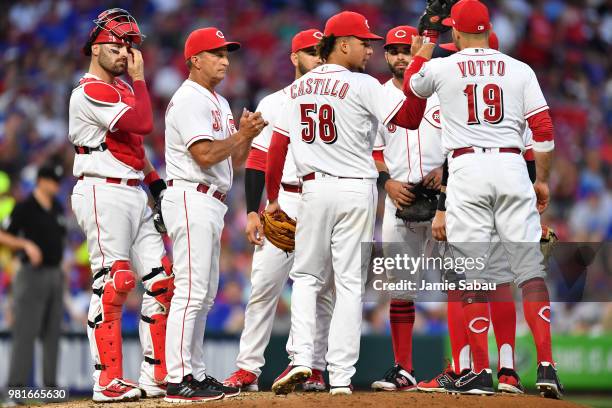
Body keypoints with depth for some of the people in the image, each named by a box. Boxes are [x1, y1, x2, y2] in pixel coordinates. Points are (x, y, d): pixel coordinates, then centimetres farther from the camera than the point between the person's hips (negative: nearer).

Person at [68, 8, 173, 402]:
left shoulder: (122, 89, 20)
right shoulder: (91, 92, -11)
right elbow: (142, 123, -21)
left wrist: (156, 180, 15)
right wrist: (139, 76, -10)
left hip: (134, 194, 10)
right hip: (104, 193, -10)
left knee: (161, 280, 5)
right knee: (114, 282, -13)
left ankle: (156, 376, 8)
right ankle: (107, 381, -12)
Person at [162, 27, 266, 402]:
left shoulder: (219, 103, 20)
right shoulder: (189, 100, -11)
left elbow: (234, 160, 19)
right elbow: (205, 155, -20)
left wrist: (248, 135, 2)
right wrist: (241, 134, -12)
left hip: (211, 203, 11)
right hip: (191, 199, -11)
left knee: (204, 295, 12)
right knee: (191, 291, -13)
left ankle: (196, 374, 16)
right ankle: (179, 381, -15)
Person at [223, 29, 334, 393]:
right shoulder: (273, 104, 10)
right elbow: (257, 162, 5)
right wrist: (253, 212, -4)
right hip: (281, 202, -1)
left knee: (321, 291, 2)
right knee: (264, 284, -6)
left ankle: (314, 370, 9)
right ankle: (248, 369, -3)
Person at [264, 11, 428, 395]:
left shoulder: (298, 89, 9)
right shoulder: (362, 86, -8)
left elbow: (277, 147, 10)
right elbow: (410, 118, -15)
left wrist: (273, 198, 18)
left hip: (313, 189, 4)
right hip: (356, 191, -4)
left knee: (307, 276, 15)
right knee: (350, 284, 1)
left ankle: (301, 358, -2)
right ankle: (341, 376, -2)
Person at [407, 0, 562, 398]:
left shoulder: (441, 68, 5)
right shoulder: (520, 70, 7)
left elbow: (413, 85, 29)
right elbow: (544, 129, 2)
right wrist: (543, 181, 12)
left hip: (466, 168, -1)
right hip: (512, 167, 1)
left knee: (472, 273, 2)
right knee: (530, 266, 2)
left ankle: (481, 373, 0)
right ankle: (546, 366, -8)